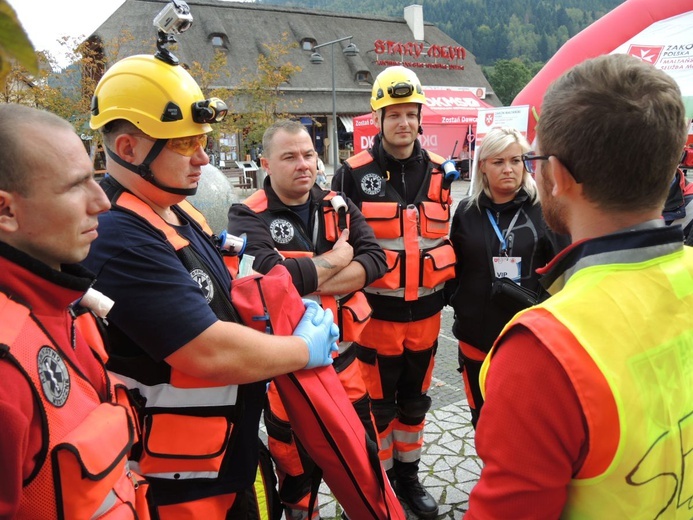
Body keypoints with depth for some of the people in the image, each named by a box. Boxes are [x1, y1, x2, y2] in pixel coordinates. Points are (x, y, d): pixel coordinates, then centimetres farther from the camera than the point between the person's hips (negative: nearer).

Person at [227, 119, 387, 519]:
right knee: (295, 461, 16)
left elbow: (376, 259, -11)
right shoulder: (248, 217, -13)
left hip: (343, 352, 4)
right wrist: (338, 256, -15)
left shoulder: (338, 206, 2)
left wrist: (310, 283, -22)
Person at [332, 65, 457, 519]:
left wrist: (443, 292, 12)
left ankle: (408, 476, 39)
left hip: (425, 312, 4)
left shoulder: (439, 172, 4)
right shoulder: (354, 174, -8)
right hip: (376, 311, -4)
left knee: (414, 401, 18)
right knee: (377, 407, 9)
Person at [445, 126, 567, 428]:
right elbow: (454, 265, 9)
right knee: (483, 418, 16)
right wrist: (457, 301, -3)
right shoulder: (467, 211, 4)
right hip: (477, 334, 2)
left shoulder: (543, 209, -1)